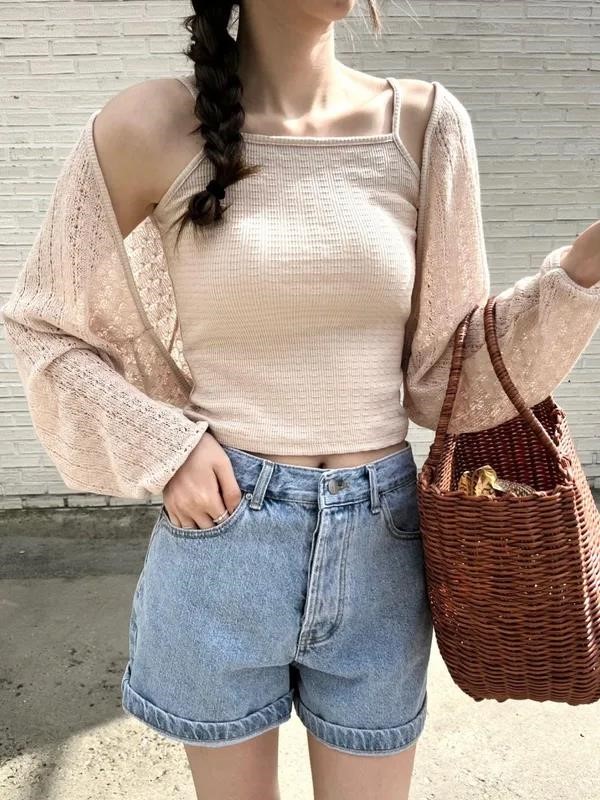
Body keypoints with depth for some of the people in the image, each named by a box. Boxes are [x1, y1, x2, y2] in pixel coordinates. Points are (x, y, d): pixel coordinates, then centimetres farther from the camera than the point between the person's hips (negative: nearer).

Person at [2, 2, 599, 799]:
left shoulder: (424, 123, -1)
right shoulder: (151, 127, -7)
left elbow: (442, 370, 2)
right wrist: (163, 447, -9)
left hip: (379, 542, 2)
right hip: (221, 538, -1)